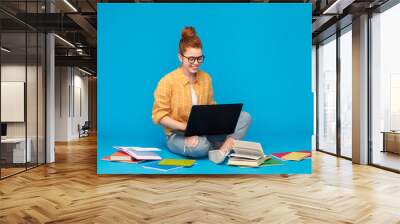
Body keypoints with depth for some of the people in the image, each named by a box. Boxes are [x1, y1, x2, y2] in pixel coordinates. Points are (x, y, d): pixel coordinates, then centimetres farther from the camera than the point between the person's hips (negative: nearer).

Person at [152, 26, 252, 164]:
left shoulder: (206, 78, 5)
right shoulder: (167, 81, -11)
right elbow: (159, 115, -11)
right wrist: (186, 127, -22)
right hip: (177, 134, -5)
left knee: (245, 117, -9)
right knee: (200, 147, -40)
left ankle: (223, 150, -28)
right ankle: (228, 146, -8)